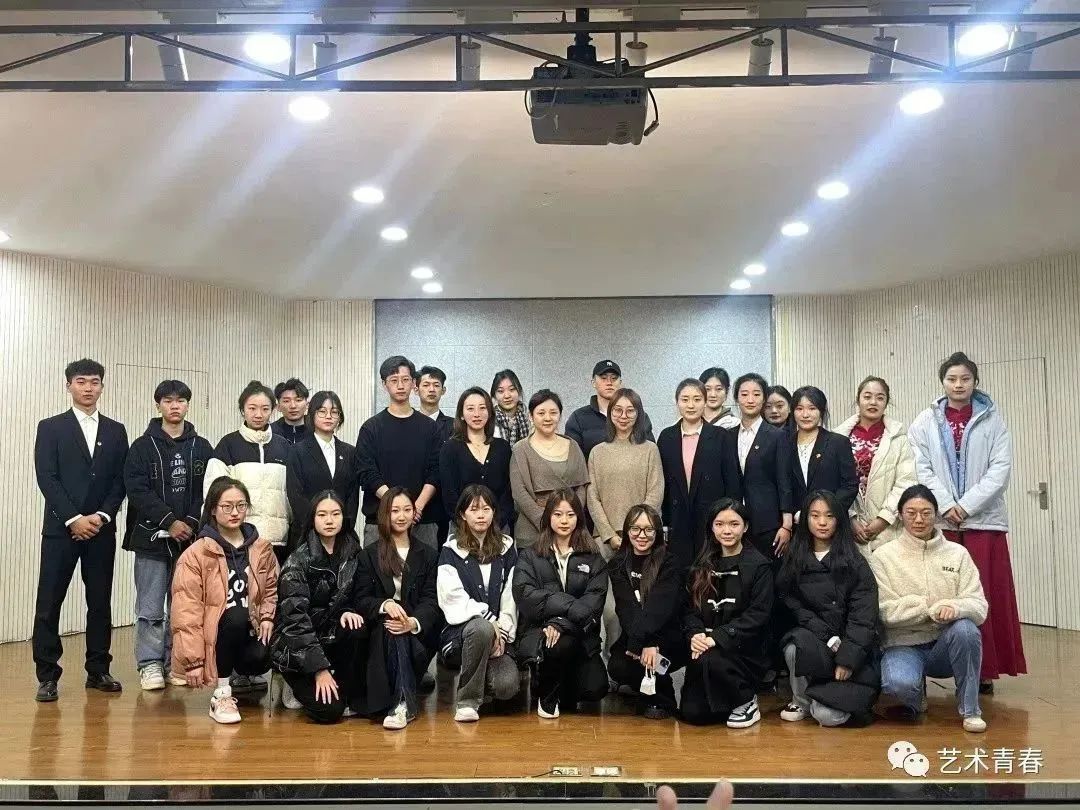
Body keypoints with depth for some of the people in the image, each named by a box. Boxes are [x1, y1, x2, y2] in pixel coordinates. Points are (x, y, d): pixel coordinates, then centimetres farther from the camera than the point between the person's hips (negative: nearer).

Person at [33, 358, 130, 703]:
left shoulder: (115, 431, 11)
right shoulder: (51, 428, 3)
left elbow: (120, 480, 7)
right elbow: (47, 478, -5)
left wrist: (101, 516, -7)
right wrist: (73, 518, -13)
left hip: (101, 529, 3)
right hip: (61, 528, -3)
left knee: (100, 602, 6)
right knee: (49, 603, -3)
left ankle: (98, 671, 15)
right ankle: (47, 676, 4)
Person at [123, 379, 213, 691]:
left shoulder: (202, 448, 7)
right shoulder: (142, 447, 2)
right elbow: (137, 490, -7)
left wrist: (192, 524, -10)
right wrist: (170, 521, -15)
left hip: (190, 537, 2)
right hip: (151, 536, -2)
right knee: (150, 607, 2)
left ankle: (176, 662, 15)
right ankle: (150, 664, 10)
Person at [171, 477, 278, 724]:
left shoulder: (261, 548, 4)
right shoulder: (196, 554, -10)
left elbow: (271, 588, 17)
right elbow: (187, 611, -12)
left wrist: (267, 617, -4)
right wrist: (193, 660, -16)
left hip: (247, 632, 3)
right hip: (213, 634, -3)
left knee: (260, 660, -29)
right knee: (236, 616, -34)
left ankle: (243, 676, 11)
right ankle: (221, 695, -19)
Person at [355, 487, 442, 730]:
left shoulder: (428, 555, 14)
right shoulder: (371, 555, 11)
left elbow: (431, 600, 2)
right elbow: (361, 600, 2)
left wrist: (414, 622, -21)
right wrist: (384, 605, -22)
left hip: (419, 632, 1)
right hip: (381, 631, -1)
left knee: (399, 630, -32)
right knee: (390, 624, -34)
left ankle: (401, 703, -31)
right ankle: (405, 702, -39)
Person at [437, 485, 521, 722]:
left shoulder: (506, 548, 12)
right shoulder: (451, 551, 4)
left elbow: (511, 596, 6)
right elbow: (453, 598, -7)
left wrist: (502, 631, -8)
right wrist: (488, 620, -17)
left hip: (499, 635, 3)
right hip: (460, 630, -2)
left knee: (507, 685, -25)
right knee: (482, 628, -38)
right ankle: (466, 700, -19)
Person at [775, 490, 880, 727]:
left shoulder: (855, 562, 0)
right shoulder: (794, 561, 7)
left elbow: (864, 615, -7)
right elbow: (791, 604, 0)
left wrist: (848, 658, -18)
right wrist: (830, 639, -13)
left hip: (852, 649, -2)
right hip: (811, 636, 2)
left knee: (829, 716, -22)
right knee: (796, 648, -35)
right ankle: (801, 700, -5)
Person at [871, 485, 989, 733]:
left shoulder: (957, 554, 4)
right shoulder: (883, 556, -1)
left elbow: (979, 607, -5)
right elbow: (887, 611, -10)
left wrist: (954, 607, -27)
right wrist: (935, 608, -17)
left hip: (944, 646, 2)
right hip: (903, 645, -2)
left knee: (965, 628, -32)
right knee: (899, 683, -35)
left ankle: (970, 710, -11)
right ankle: (916, 697, 6)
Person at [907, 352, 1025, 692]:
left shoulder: (992, 420, 4)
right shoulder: (925, 422, 8)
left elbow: (1001, 467, -3)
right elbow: (921, 469, 2)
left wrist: (967, 505, -11)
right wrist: (945, 505, -11)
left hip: (983, 520, -1)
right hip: (940, 521, 1)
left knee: (985, 596, 0)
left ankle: (984, 670, 6)